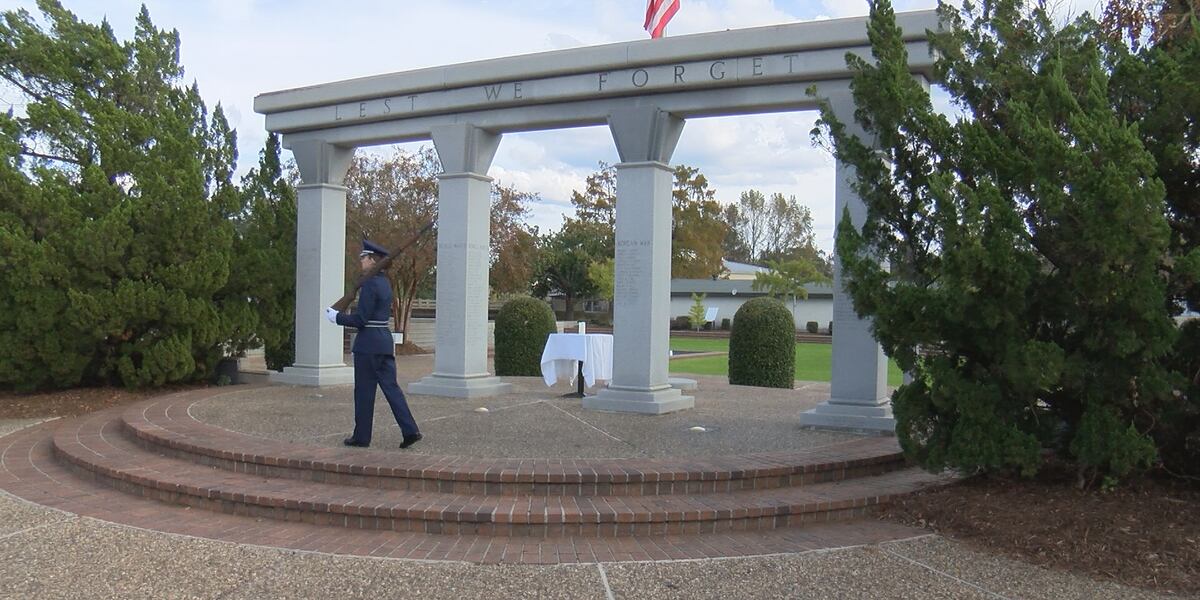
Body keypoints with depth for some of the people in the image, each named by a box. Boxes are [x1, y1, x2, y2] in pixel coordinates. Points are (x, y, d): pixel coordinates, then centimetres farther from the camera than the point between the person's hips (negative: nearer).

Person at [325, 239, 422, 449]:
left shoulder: (370, 284, -15)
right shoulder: (384, 282, 13)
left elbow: (361, 319, -17)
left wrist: (337, 317, -5)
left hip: (368, 343, -8)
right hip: (385, 340, 8)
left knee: (364, 391, 3)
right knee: (390, 386, 7)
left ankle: (362, 436, 13)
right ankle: (410, 431, -1)